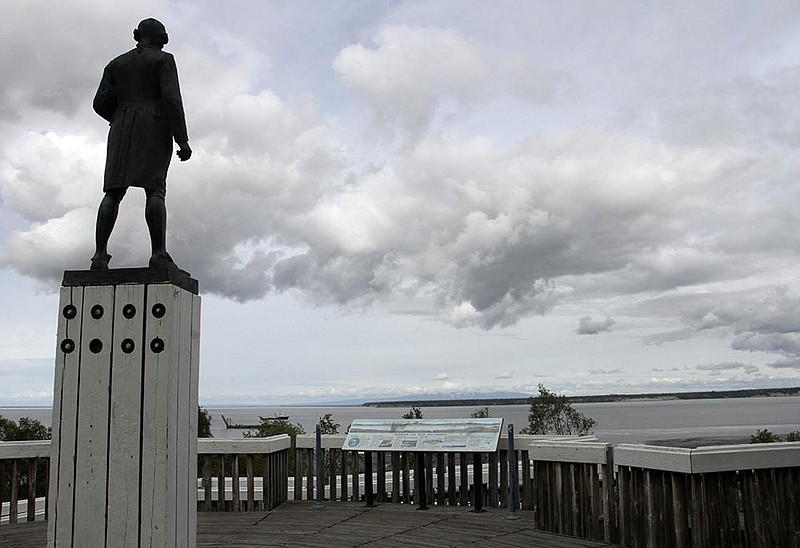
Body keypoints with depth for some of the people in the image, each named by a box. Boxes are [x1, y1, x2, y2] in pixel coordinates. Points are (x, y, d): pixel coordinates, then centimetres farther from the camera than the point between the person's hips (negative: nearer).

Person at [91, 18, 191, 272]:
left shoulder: (116, 64, 20)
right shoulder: (164, 60, 7)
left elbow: (101, 104, 11)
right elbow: (172, 98, -8)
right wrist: (182, 140, -11)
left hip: (122, 131, 4)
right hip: (155, 128, -4)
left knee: (113, 192, -1)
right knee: (155, 189, -14)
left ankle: (100, 255, -11)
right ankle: (159, 254, -27)